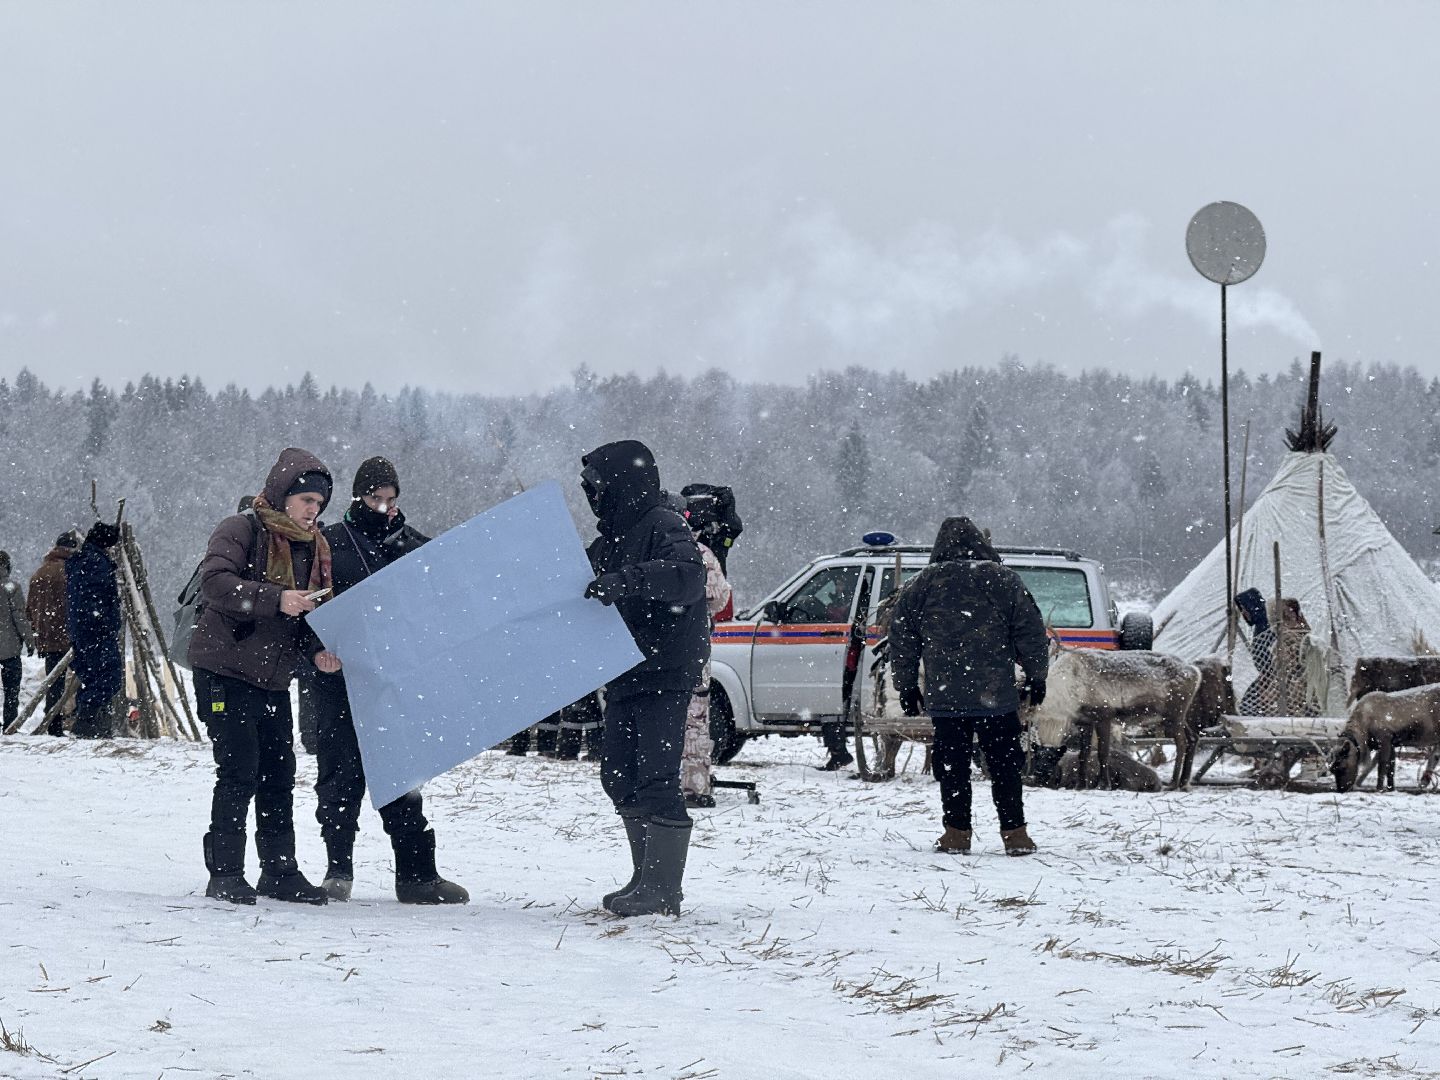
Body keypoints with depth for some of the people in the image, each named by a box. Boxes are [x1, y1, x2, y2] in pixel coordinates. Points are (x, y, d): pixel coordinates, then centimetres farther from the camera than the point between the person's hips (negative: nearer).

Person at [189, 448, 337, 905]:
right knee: (239, 772, -11)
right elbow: (215, 583, -24)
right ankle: (225, 875, -5)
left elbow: (309, 615, 18)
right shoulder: (240, 532, -8)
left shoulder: (312, 547, 14)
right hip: (225, 673, -7)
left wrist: (316, 650, -3)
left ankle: (279, 872, 16)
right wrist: (276, 599, -31)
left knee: (279, 774, 8)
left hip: (273, 679, 7)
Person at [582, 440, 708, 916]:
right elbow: (584, 591, 28)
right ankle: (646, 878, 18)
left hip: (665, 675, -10)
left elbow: (688, 577, -29)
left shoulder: (665, 528, -10)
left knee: (656, 778, -13)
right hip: (625, 676, 10)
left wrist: (628, 580, -40)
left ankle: (664, 889, -12)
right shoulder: (609, 541, 18)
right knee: (619, 776, 10)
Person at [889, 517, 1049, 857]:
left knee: (952, 766, 7)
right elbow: (1031, 631, 3)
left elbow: (901, 636, 10)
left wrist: (906, 685, 18)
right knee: (1004, 765, 5)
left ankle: (956, 833, 5)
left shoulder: (922, 585, 6)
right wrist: (1036, 677, 14)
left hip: (944, 696, 1)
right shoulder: (1004, 581, 1)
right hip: (997, 696, -1)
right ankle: (1014, 834, 4)